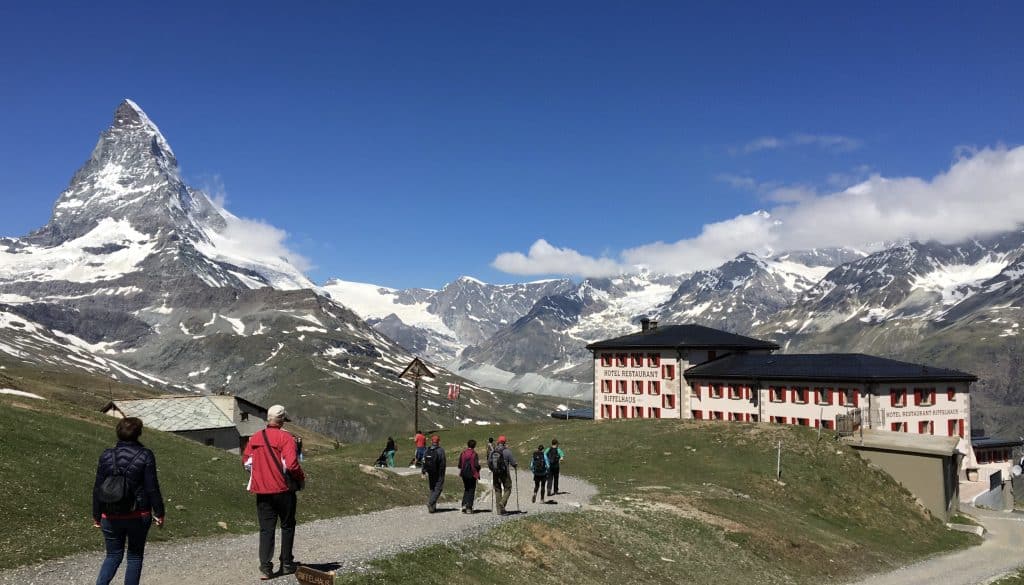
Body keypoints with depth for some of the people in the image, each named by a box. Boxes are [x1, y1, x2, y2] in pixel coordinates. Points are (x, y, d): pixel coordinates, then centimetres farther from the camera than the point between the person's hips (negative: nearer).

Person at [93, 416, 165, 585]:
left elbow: (98, 489, 2)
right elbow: (152, 488, -10)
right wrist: (159, 513, -2)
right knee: (135, 557, 12)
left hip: (111, 517, 3)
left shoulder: (106, 456, -2)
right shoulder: (145, 456, -10)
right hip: (138, 516, -2)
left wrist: (96, 515, 12)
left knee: (113, 555, 16)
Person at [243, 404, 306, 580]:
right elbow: (292, 465, -21)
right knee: (287, 526, 13)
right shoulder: (285, 437, -14)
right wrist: (301, 478, -5)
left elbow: (246, 460, 12)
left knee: (266, 529, 9)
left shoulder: (255, 438, 4)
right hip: (282, 489, -4)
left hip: (261, 490, 4)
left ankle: (265, 568, 4)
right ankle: (287, 564, 19)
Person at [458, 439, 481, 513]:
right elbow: (476, 465, -15)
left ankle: (464, 505, 5)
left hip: (464, 474, 4)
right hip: (472, 474, -4)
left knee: (466, 490, 19)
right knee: (471, 490, 5)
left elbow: (459, 465, 4)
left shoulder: (463, 453, 2)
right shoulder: (474, 454, -12)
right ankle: (469, 508, 2)